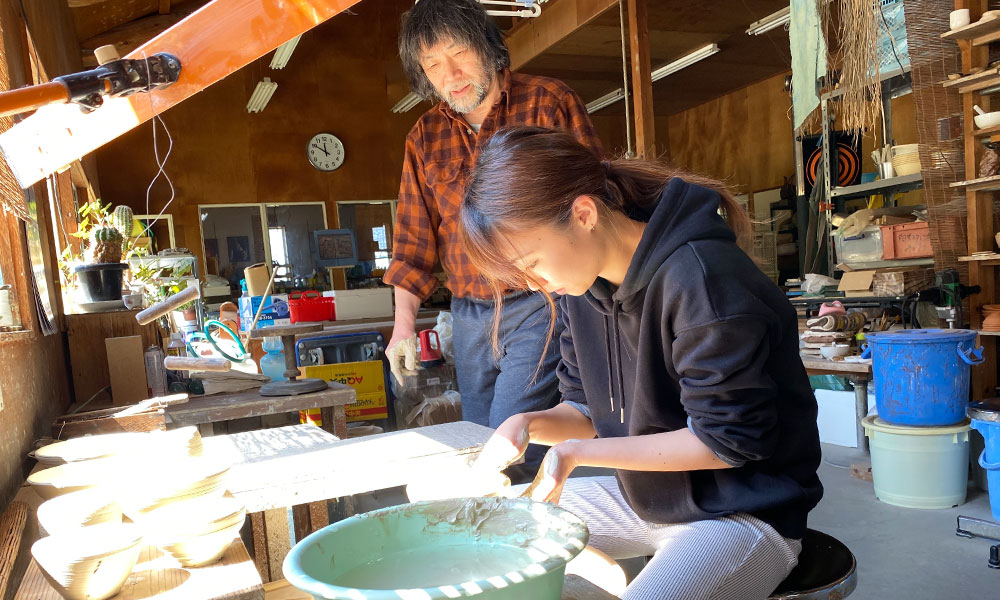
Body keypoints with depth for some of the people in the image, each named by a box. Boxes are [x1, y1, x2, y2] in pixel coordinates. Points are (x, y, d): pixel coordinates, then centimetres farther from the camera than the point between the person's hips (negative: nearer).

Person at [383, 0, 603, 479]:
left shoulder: (548, 102, -3)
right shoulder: (425, 137, 10)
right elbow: (414, 236, 12)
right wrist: (404, 324, 6)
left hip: (538, 307, -5)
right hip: (469, 317, 5)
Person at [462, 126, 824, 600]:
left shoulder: (700, 279, -26)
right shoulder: (583, 285, -1)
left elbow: (727, 439, -21)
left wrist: (577, 452, -22)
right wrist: (530, 424, -15)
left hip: (744, 511, -7)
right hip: (642, 498, 7)